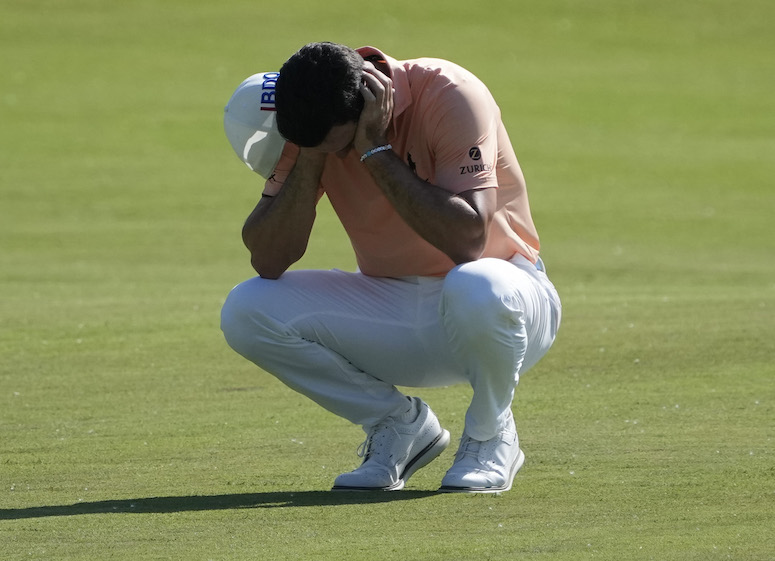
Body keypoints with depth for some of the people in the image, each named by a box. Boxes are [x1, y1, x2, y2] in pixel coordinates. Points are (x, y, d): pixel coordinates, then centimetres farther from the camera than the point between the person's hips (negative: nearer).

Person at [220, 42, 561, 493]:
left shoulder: (449, 96, -21)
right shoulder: (315, 125, -7)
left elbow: (467, 239, -32)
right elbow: (267, 261, -12)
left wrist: (375, 150, -30)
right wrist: (310, 159, -23)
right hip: (390, 311, 5)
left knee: (475, 289, -41)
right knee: (245, 312, -15)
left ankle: (491, 437, -9)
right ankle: (401, 426, 2)